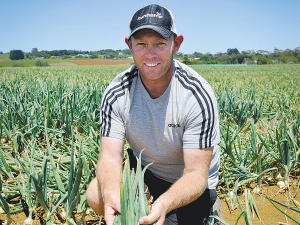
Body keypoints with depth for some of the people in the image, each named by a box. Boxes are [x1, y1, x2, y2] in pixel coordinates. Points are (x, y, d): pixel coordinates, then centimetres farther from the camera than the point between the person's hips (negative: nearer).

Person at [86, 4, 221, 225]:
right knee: (96, 195, -21)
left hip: (188, 186, -2)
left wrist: (164, 204, -47)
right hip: (142, 168, 3)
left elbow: (196, 174, -27)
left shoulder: (199, 96, -28)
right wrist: (111, 195, -43)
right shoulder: (116, 94, -17)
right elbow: (110, 157, -20)